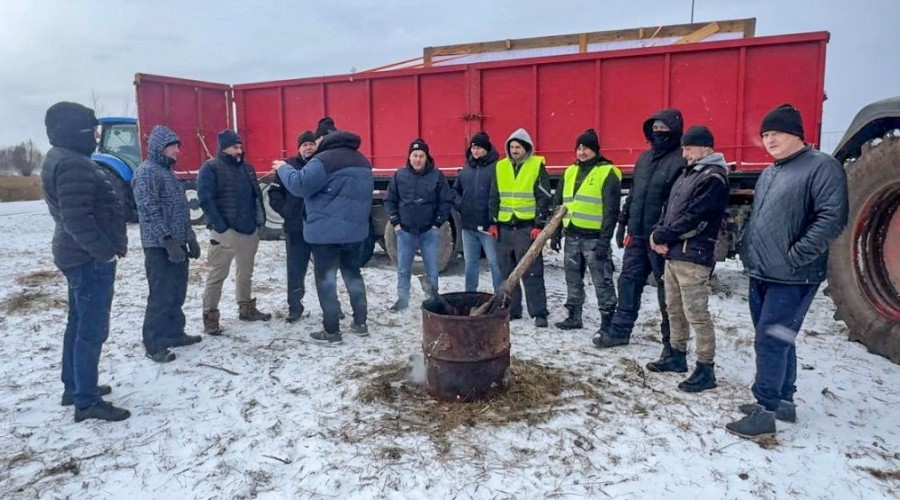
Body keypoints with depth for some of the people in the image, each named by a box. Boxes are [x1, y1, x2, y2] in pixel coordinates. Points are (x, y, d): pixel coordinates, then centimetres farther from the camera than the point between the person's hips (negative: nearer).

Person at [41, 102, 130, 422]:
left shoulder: (61, 159, 15)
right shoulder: (73, 164, -20)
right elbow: (77, 218, -26)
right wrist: (105, 250, -19)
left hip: (78, 255, 11)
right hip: (90, 258, -11)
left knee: (79, 324, 18)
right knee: (92, 329, -6)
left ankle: (74, 387, 30)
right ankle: (87, 401, 1)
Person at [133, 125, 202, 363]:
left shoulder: (167, 171, 18)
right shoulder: (146, 172, -12)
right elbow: (150, 211, -19)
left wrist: (190, 238, 19)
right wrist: (168, 240, -24)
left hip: (177, 243, 9)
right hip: (160, 246, -9)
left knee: (177, 293, 15)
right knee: (161, 296, -6)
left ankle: (174, 333, 27)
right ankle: (154, 344, 2)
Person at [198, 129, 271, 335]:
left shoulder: (247, 168, 15)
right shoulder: (211, 168, -6)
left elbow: (256, 194, 20)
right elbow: (205, 198, -15)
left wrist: (259, 218, 9)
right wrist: (219, 225, -20)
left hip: (249, 230, 7)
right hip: (226, 231, -7)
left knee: (246, 272, 17)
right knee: (217, 275, -4)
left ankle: (246, 308, 31)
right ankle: (210, 317, 2)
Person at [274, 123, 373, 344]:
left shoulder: (324, 160, -14)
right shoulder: (362, 161, 13)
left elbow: (299, 185, -18)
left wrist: (283, 168, -3)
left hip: (326, 231, -8)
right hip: (356, 229, 8)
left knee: (326, 279, 1)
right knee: (353, 273, 18)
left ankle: (332, 331, 5)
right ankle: (360, 323, 22)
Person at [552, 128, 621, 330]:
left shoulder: (608, 173, -6)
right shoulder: (570, 172, 13)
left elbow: (611, 210, -11)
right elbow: (559, 204, 17)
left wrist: (605, 240, -17)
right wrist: (556, 233, 12)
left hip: (594, 238, -6)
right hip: (572, 236, 7)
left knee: (602, 281, -1)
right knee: (573, 279, 14)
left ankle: (608, 320, 8)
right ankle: (574, 316, 26)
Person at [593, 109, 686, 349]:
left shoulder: (682, 160, -11)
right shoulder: (645, 157, 15)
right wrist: (623, 222, 18)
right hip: (637, 233, 7)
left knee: (667, 287, 3)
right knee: (629, 280, 12)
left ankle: (672, 339, 15)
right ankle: (619, 329, 24)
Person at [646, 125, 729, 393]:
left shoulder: (713, 178, -12)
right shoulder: (688, 173, 18)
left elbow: (693, 219, -19)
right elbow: (669, 208, 18)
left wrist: (662, 236, -10)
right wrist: (658, 233, 0)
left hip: (693, 257, -9)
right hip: (673, 253, 10)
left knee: (696, 313, -6)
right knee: (674, 308, 17)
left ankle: (706, 369, 3)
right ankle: (677, 355, 30)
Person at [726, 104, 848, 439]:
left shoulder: (822, 166, -9)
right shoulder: (769, 173, 17)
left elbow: (833, 218, -18)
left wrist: (795, 256, -20)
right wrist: (747, 250, 13)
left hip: (791, 279, -8)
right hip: (760, 276, 8)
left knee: (770, 343, -7)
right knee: (779, 342, 16)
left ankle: (764, 412, 3)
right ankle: (782, 401, 28)